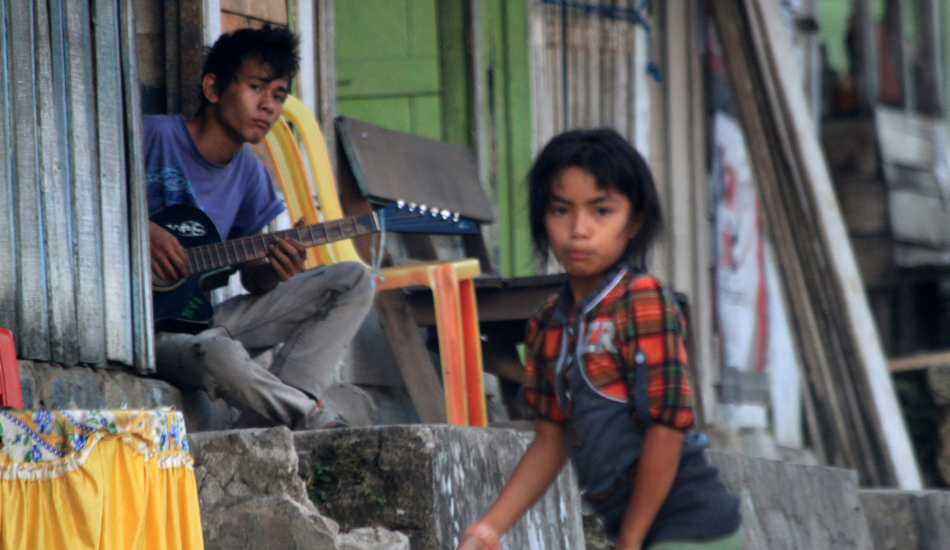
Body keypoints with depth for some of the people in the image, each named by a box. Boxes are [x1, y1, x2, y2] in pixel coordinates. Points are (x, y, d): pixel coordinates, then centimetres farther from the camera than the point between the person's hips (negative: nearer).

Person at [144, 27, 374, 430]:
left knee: (353, 283, 1)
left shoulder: (248, 173, 11)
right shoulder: (155, 139, -10)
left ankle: (261, 426, -16)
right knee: (220, 356, -41)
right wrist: (143, 230, -25)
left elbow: (252, 278, 13)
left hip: (206, 315, 8)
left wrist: (271, 271, -12)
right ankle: (317, 421, -12)